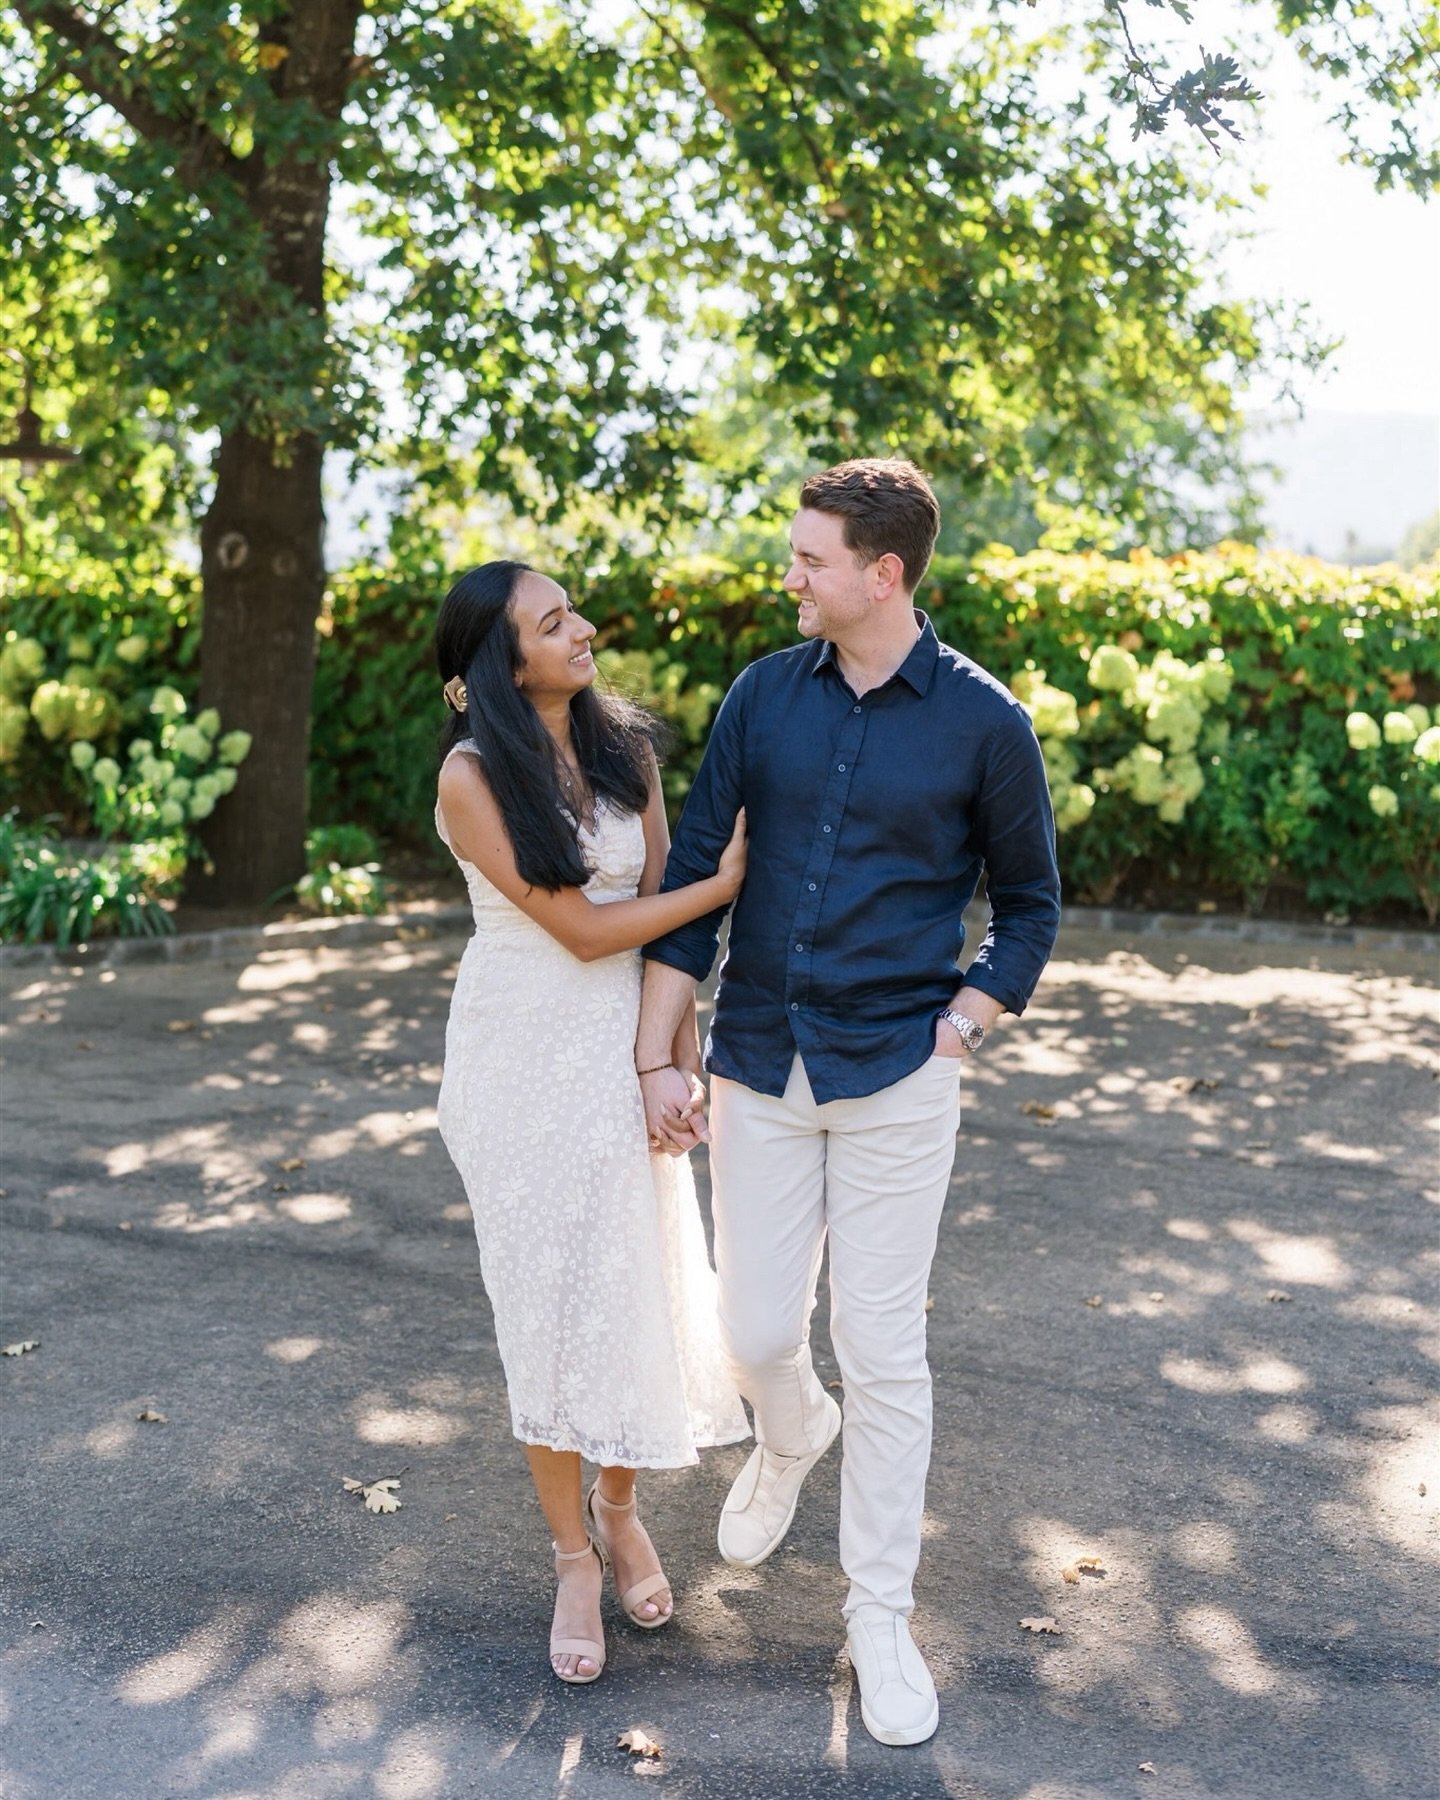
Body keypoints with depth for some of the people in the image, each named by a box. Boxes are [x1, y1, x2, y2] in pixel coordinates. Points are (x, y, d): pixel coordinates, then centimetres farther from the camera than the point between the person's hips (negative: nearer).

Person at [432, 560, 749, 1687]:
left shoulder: (624, 746, 1)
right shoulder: (474, 777, -15)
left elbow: (659, 899, 2)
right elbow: (580, 928, -16)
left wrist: (678, 1049, -6)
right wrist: (725, 883, -11)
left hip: (626, 1048, 4)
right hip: (525, 1054, -4)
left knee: (638, 1280, 8)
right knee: (549, 1289, 5)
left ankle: (620, 1508, 32)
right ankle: (574, 1555, 21)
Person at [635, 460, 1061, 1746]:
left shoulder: (983, 722, -6)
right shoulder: (765, 697, 1)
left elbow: (1028, 906, 6)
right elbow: (693, 873, 2)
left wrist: (957, 1032, -5)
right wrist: (656, 1061, -1)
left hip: (897, 1082, -2)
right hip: (760, 1071, 3)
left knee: (883, 1352, 2)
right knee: (757, 1331, 9)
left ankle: (881, 1617, 19)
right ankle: (790, 1438, 46)